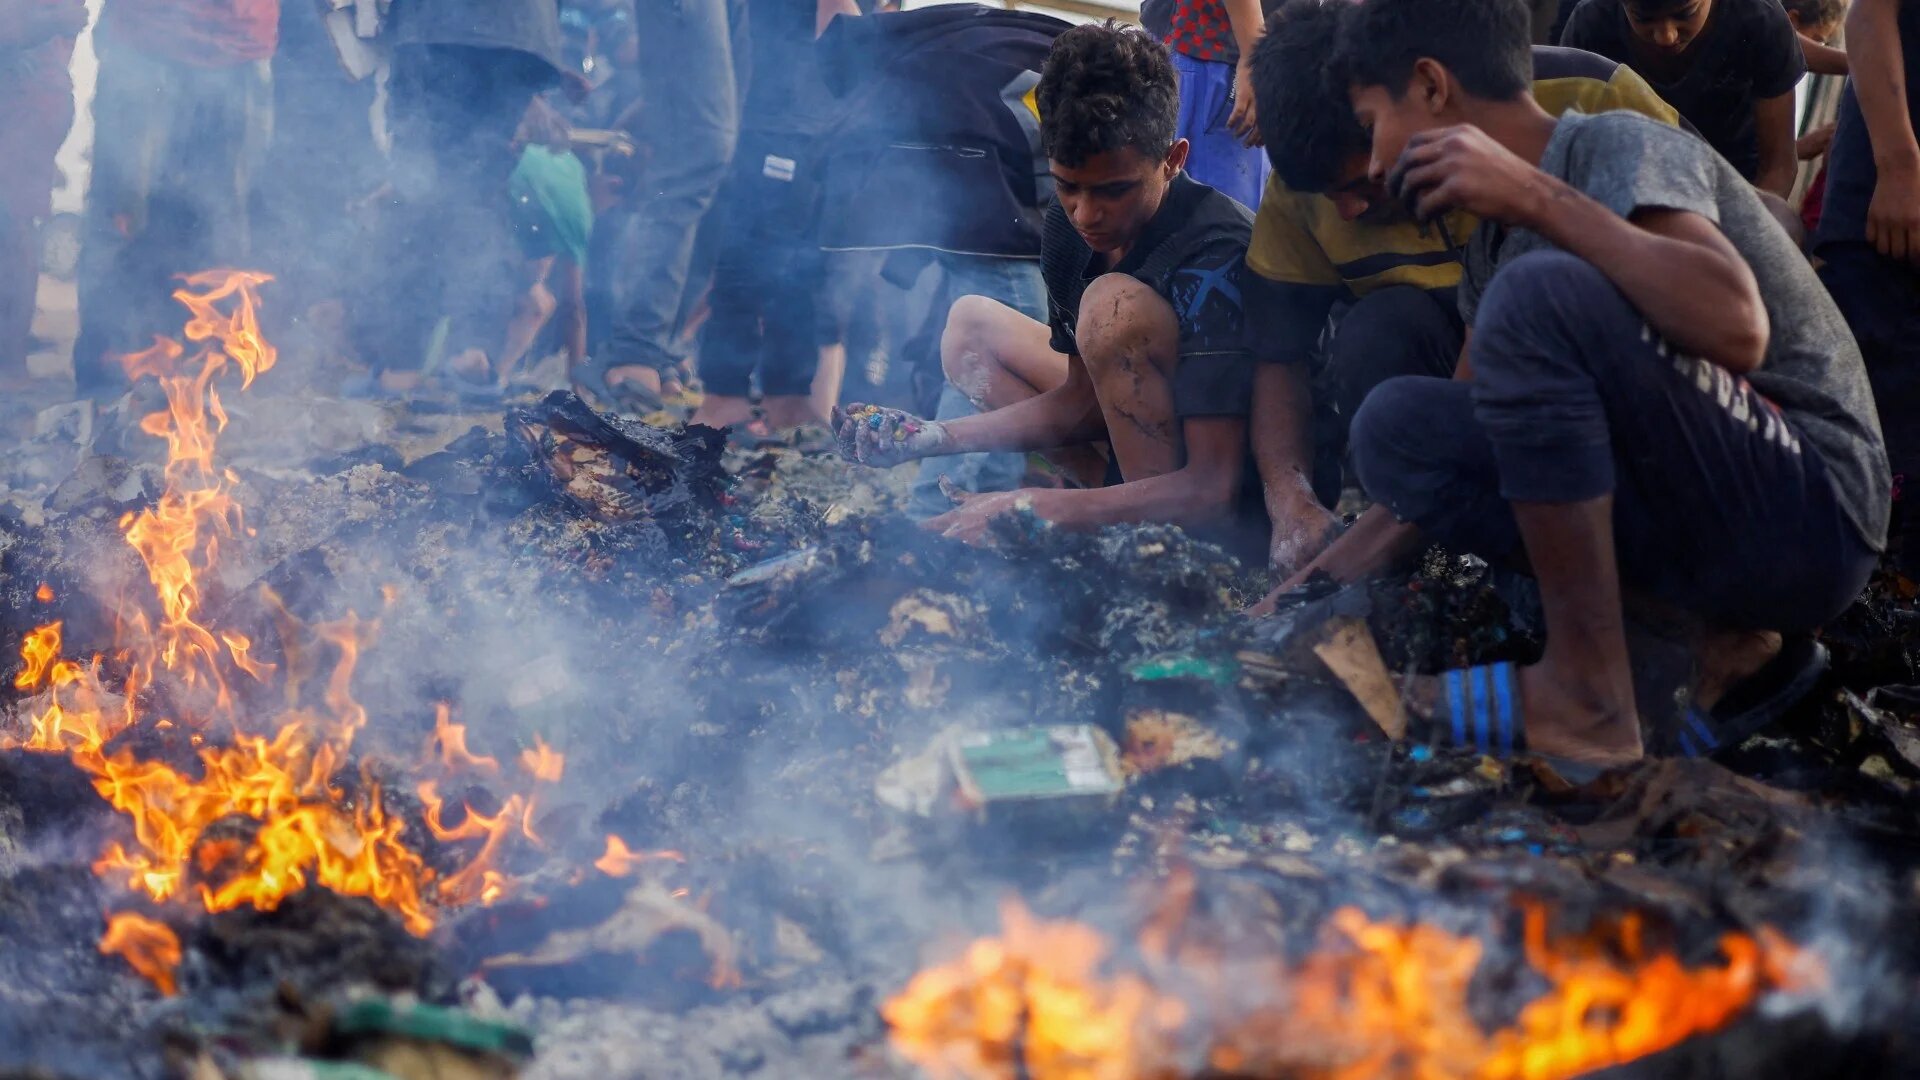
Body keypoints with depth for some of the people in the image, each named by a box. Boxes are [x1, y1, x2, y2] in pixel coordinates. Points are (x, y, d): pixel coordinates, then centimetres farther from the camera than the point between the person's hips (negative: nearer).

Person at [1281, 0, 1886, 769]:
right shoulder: (1497, 234, 13)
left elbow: (1736, 328, -31)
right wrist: (1330, 574, 11)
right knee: (1397, 424, 3)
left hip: (1808, 511, -9)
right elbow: (1445, 454, 17)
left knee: (1541, 293, -24)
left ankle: (1588, 700, -17)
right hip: (1695, 523, 9)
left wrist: (1539, 198, -26)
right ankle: (1722, 642, 0)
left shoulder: (1619, 148, -11)